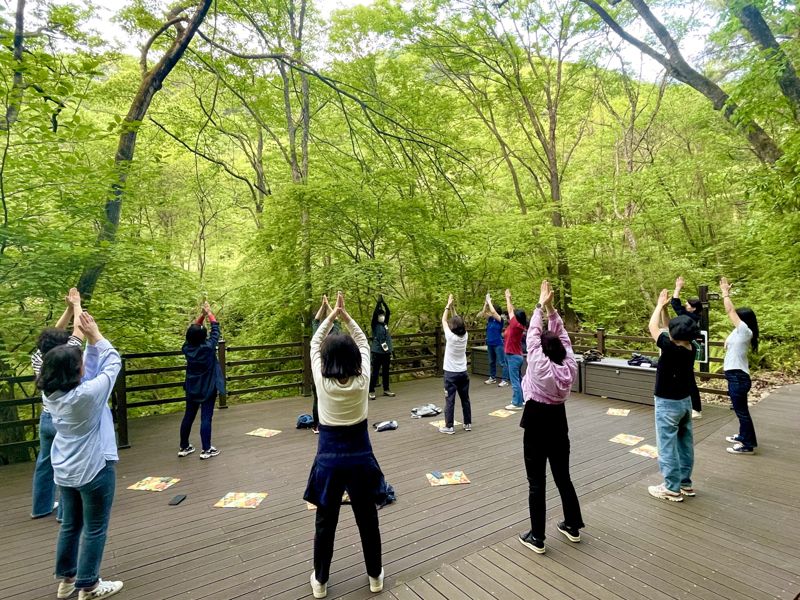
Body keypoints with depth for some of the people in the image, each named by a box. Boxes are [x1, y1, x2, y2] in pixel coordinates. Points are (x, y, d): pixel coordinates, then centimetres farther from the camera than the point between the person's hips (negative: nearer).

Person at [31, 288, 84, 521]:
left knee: (45, 462, 19)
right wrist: (76, 305, -3)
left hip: (46, 418, 7)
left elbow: (53, 334, 7)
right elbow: (78, 332, -15)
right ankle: (66, 510, 14)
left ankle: (41, 506, 33)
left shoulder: (37, 359, -5)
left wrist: (68, 309, 5)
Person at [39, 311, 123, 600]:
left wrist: (90, 341, -3)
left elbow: (92, 367, 2)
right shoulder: (87, 394, -28)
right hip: (93, 469, -8)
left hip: (65, 470, 8)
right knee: (94, 529, 9)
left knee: (71, 524, 22)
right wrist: (95, 334, -11)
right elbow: (113, 363, -17)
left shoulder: (51, 393, -6)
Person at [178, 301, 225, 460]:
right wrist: (209, 313, 3)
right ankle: (206, 450, 2)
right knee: (206, 418, -2)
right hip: (208, 389, -5)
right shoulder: (208, 347, -19)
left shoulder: (187, 348, -5)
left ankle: (184, 447, 25)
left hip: (191, 388, 6)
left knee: (188, 416, 14)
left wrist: (202, 315, 7)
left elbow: (193, 329, 9)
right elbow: (215, 329, -8)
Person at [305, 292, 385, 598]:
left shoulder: (321, 380, -14)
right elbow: (363, 343, 2)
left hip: (329, 457, 0)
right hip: (359, 456, 1)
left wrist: (332, 315, 7)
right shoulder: (362, 378, -13)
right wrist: (346, 315, 5)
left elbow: (315, 343, 1)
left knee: (325, 522, 16)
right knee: (367, 519, 17)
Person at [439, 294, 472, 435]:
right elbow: (457, 320, 10)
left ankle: (449, 426, 4)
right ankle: (468, 423, 21)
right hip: (463, 372, 5)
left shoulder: (451, 336, -16)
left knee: (450, 400, 0)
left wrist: (448, 305, 3)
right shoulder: (465, 335, -3)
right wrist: (453, 307, 9)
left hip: (451, 373, -5)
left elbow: (444, 320, -4)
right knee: (465, 399, 13)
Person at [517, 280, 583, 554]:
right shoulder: (569, 366, -8)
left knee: (537, 482, 4)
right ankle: (573, 526, 35)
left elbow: (533, 333, -12)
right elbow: (561, 335, 0)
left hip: (536, 424, -5)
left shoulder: (539, 365, -20)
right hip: (558, 422, 6)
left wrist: (541, 305, -3)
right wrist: (551, 308, -3)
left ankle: (537, 538, 14)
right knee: (563, 477, 20)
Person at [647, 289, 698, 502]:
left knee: (667, 446, 2)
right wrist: (664, 308, 6)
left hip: (668, 404, -8)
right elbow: (665, 327, 9)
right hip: (685, 401, 8)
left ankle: (672, 488, 10)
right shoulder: (690, 348, -3)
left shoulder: (671, 349, -25)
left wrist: (660, 304, -3)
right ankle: (685, 483, 28)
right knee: (685, 444, 16)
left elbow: (653, 327, -14)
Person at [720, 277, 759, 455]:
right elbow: (731, 312, 16)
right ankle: (744, 436, 33)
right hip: (736, 375, 10)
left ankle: (748, 445, 7)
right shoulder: (739, 332, 8)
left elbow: (730, 311, -14)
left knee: (741, 410, -1)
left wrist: (725, 293, -5)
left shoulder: (745, 331, -15)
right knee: (740, 410, 20)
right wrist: (725, 293, 12)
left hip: (738, 377, -10)